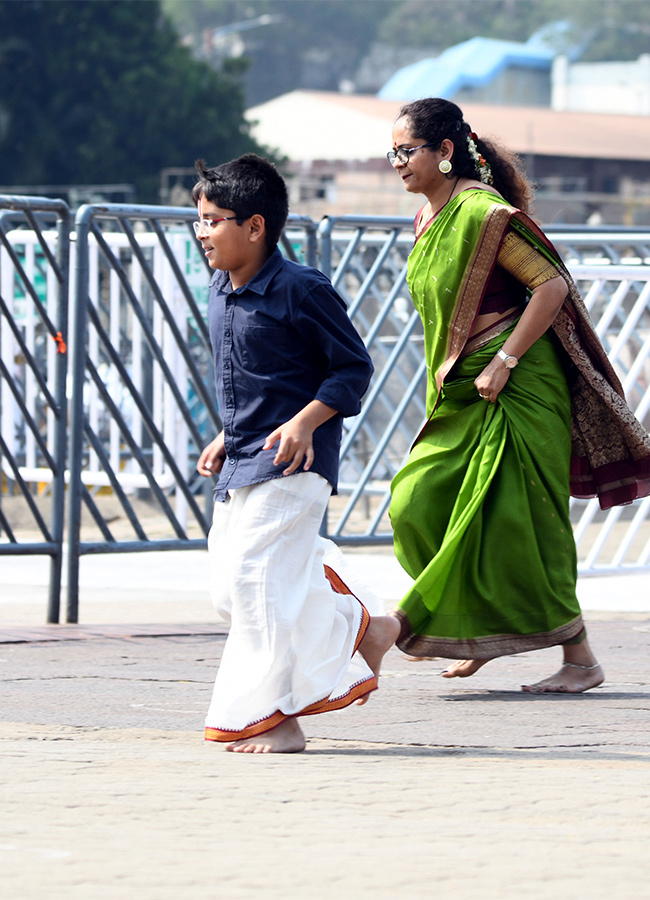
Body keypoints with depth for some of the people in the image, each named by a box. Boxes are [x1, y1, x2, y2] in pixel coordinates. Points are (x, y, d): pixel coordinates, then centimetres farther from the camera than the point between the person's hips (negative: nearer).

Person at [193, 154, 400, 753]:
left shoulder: (300, 291, -14)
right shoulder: (221, 292, 11)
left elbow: (354, 367, -11)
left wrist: (304, 421, -22)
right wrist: (228, 438, 17)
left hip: (293, 462, -9)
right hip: (242, 465, 9)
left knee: (257, 575, -13)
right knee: (231, 585, 9)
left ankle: (274, 719, -5)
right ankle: (361, 630, 25)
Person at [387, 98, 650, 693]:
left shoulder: (483, 213, -16)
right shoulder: (427, 220, 11)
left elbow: (552, 286, -19)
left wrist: (502, 364, -20)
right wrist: (445, 371, 13)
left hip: (518, 387, -9)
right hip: (460, 397, 9)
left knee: (515, 521, -8)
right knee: (416, 504, 0)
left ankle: (580, 659, 1)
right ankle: (481, 629, 15)